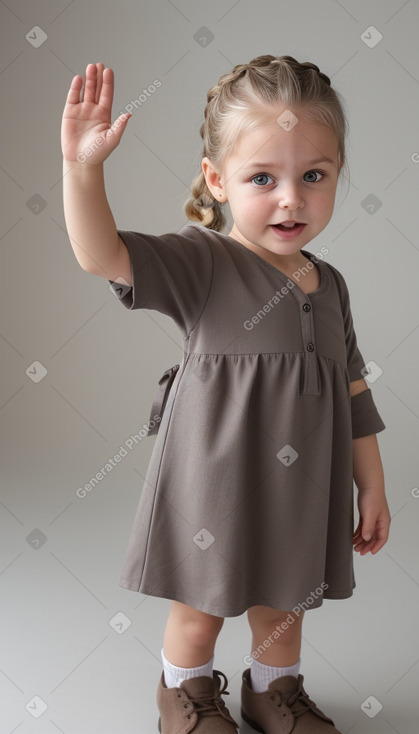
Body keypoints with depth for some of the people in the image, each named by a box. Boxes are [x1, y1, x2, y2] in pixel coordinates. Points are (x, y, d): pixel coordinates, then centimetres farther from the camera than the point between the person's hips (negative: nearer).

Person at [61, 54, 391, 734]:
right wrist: (83, 167, -42)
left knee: (283, 606, 23)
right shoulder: (203, 263, -14)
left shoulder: (329, 284, 3)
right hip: (215, 483, -4)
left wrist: (373, 488, 12)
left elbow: (354, 398, 9)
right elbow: (102, 254, -27)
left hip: (301, 493, 5)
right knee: (201, 606, 15)